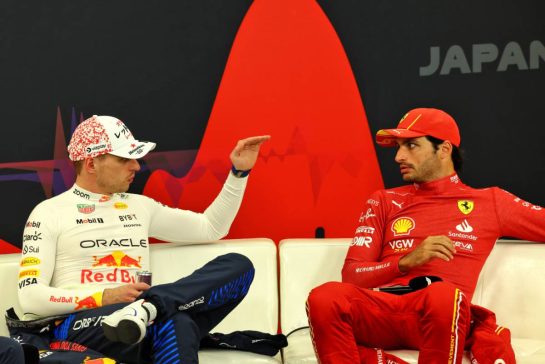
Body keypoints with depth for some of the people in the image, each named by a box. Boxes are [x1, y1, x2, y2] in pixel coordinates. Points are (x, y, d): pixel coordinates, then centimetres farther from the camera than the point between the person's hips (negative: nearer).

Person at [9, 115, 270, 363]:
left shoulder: (140, 206, 25)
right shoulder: (49, 213, 8)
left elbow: (211, 228, 31)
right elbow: (30, 298, -2)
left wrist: (239, 172, 20)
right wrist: (105, 298, -14)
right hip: (80, 326, -7)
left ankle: (149, 306, -36)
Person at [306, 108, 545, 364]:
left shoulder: (491, 202, 20)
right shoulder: (384, 201, 22)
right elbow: (351, 275, 10)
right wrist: (407, 261, -5)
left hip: (439, 314, -1)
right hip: (382, 309, 1)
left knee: (443, 293, -39)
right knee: (325, 297, -32)